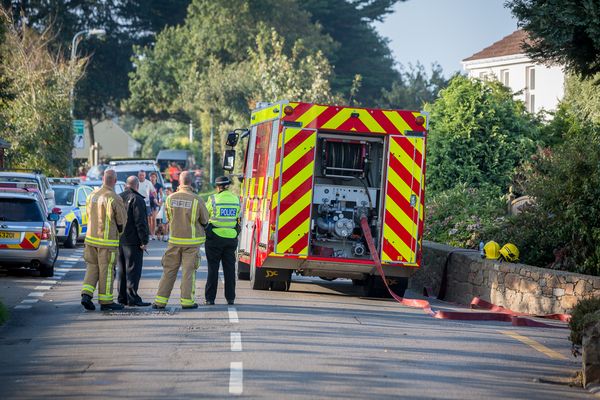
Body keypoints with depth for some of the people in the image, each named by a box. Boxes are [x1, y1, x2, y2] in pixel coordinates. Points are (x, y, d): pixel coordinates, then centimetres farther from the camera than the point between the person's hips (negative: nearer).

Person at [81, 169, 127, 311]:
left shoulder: (92, 195, 3)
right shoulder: (114, 198, -16)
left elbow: (89, 215, 12)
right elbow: (122, 220, -8)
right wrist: (119, 232, 12)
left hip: (91, 238, 6)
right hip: (107, 241, -6)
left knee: (92, 267, 15)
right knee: (106, 270, 2)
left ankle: (86, 294, 1)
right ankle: (105, 301, 8)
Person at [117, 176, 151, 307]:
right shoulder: (137, 199, -13)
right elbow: (140, 222, -18)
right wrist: (144, 241, -15)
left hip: (119, 240, 8)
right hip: (132, 241, -8)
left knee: (122, 269, 13)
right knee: (133, 270, -6)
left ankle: (122, 297, 16)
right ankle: (132, 297, -9)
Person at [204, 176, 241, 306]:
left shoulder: (213, 199, -10)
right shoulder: (236, 199, 2)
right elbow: (238, 216, 9)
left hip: (215, 237, -3)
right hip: (231, 237, 3)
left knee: (213, 268, 4)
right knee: (229, 268, 10)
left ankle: (210, 298, 4)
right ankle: (230, 297, 10)